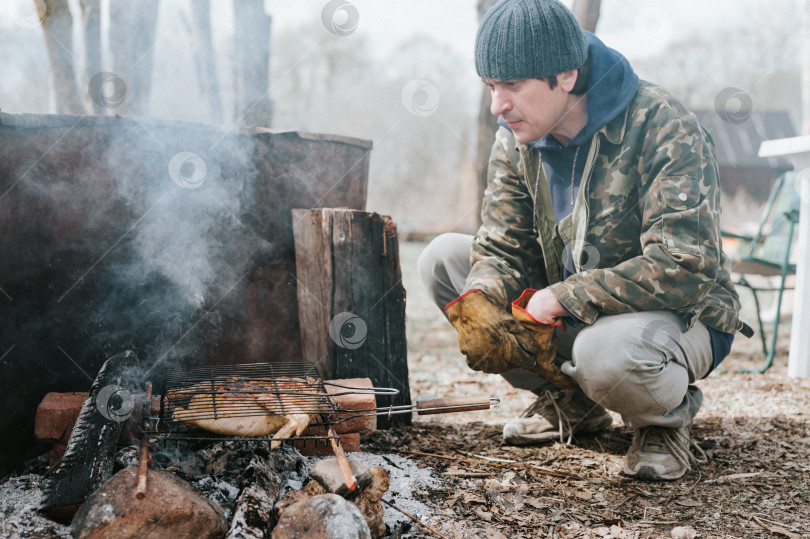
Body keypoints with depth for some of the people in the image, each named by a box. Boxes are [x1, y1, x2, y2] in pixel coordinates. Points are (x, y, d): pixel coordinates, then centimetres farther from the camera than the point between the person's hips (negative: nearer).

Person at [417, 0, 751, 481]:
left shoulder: (666, 130, -24)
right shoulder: (516, 138, -3)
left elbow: (683, 270, -31)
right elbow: (501, 247, -2)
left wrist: (559, 298, -27)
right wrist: (480, 302, -26)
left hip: (680, 317, -7)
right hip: (568, 314, 7)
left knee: (607, 350, -42)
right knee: (442, 258, -6)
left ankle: (669, 415, -2)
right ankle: (570, 401, 5)